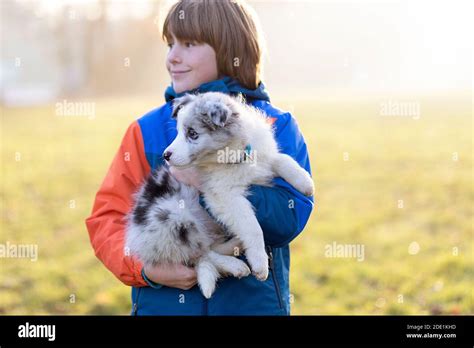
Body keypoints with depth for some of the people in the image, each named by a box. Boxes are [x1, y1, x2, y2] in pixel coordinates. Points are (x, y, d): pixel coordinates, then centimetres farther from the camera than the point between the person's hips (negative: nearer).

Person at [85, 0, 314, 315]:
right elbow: (107, 217, -1)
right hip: (162, 304, 1)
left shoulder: (277, 127, -2)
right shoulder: (148, 130, 2)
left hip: (253, 302, -1)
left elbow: (290, 219, -14)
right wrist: (145, 269, -17)